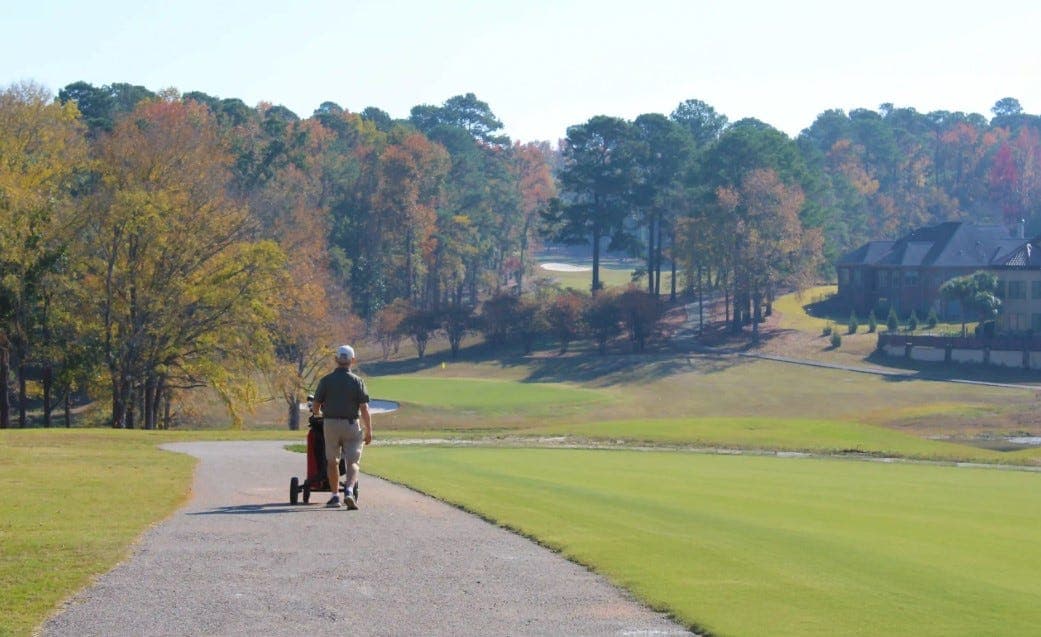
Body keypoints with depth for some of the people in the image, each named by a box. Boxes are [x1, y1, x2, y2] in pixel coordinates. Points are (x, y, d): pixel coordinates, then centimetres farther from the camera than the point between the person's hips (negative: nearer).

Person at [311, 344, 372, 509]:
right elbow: (364, 409, -7)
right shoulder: (357, 381, -3)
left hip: (330, 423, 1)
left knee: (332, 462, 14)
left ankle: (335, 496, 16)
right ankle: (349, 491, -22)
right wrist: (369, 431, -1)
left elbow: (316, 406, 3)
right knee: (352, 462, 0)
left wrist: (318, 413, 27)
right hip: (351, 425, -1)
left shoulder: (326, 380, -1)